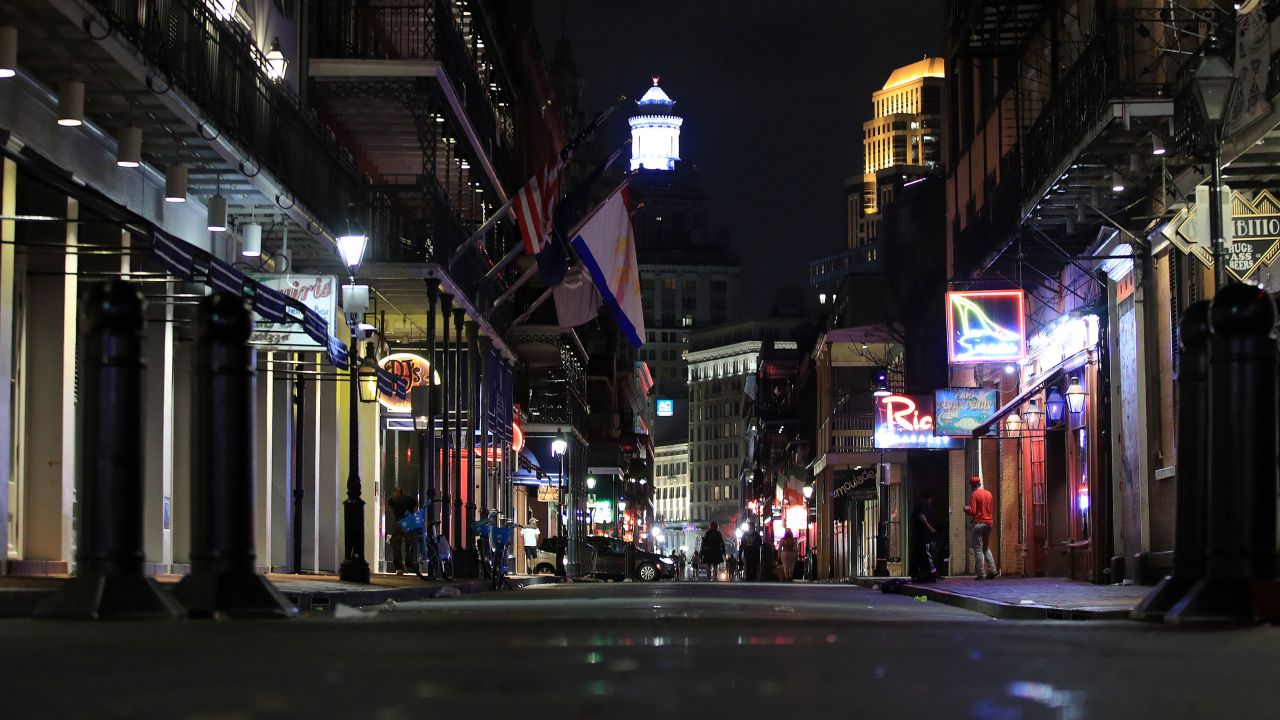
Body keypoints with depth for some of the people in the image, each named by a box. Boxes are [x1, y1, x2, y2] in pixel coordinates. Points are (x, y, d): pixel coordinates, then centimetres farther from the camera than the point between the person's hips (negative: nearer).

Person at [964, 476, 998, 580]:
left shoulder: (974, 495, -10)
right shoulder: (988, 493, 8)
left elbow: (972, 511, -14)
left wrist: (966, 509, 6)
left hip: (979, 523, -6)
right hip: (988, 523, 6)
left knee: (978, 549, -2)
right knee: (986, 548, 18)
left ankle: (981, 574, -6)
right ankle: (993, 570, 8)